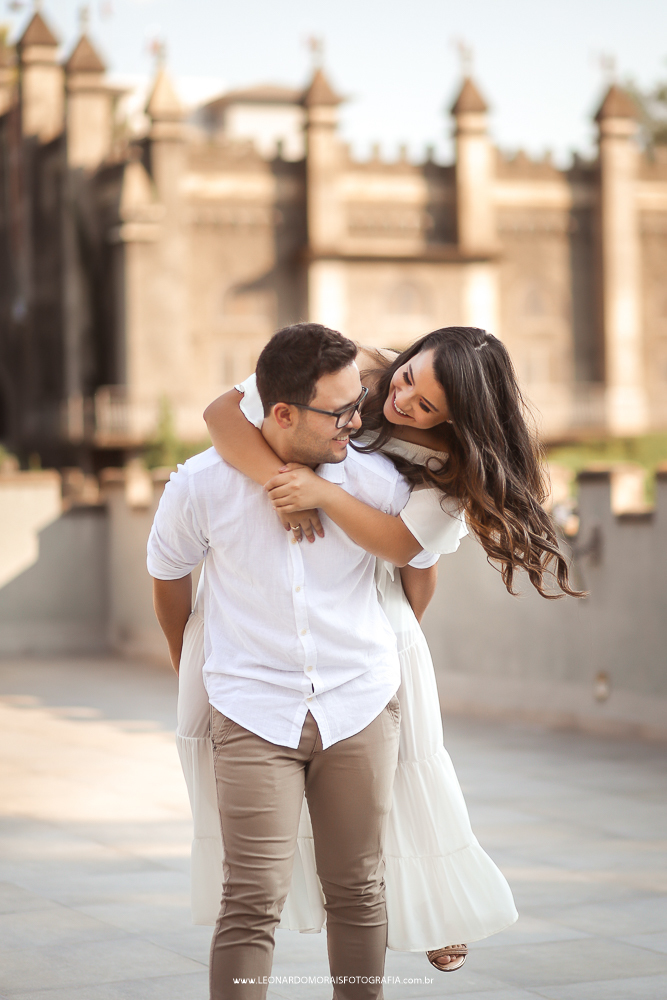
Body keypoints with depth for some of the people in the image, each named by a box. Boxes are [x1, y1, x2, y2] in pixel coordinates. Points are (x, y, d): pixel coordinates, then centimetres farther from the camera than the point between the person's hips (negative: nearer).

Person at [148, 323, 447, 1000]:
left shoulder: (375, 480, -9)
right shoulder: (200, 487, -12)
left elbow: (420, 563, 13)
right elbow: (168, 576, 9)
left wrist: (396, 645, 27)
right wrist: (188, 668, 24)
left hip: (361, 707, 2)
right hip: (253, 712, -2)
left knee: (357, 892, 10)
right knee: (253, 901, -8)